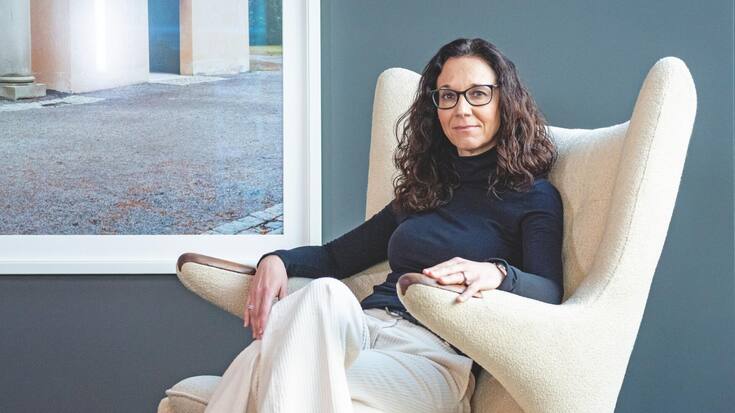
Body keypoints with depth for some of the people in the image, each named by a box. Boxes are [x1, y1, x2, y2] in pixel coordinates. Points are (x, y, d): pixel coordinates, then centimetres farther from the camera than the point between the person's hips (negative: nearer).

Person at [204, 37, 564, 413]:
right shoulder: (422, 191, 27)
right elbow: (337, 255, 30)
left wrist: (497, 273, -32)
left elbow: (549, 293, -8)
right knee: (324, 292, -35)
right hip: (365, 325, 5)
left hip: (435, 355, -4)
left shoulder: (534, 196, 9)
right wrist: (278, 260, 8)